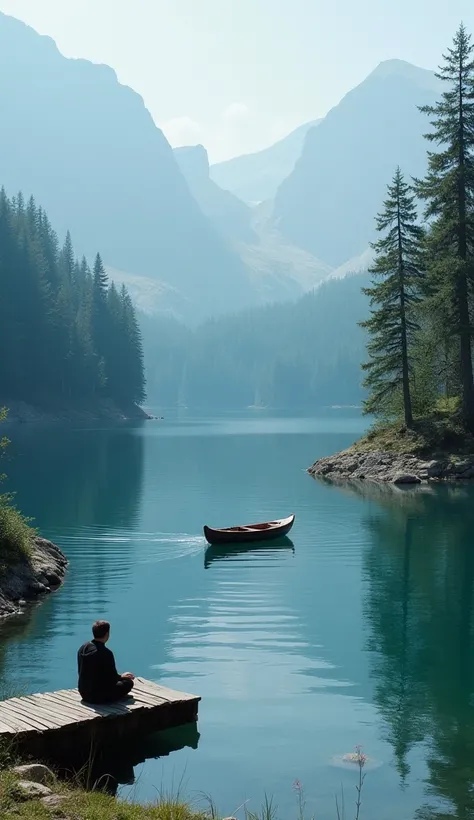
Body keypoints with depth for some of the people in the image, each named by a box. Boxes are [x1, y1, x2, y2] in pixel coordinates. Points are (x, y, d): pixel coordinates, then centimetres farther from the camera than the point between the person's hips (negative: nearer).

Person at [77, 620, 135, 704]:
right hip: (98, 697, -8)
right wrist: (121, 677, 10)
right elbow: (113, 679, -15)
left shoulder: (83, 647, -2)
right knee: (128, 682, 6)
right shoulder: (106, 653, -24)